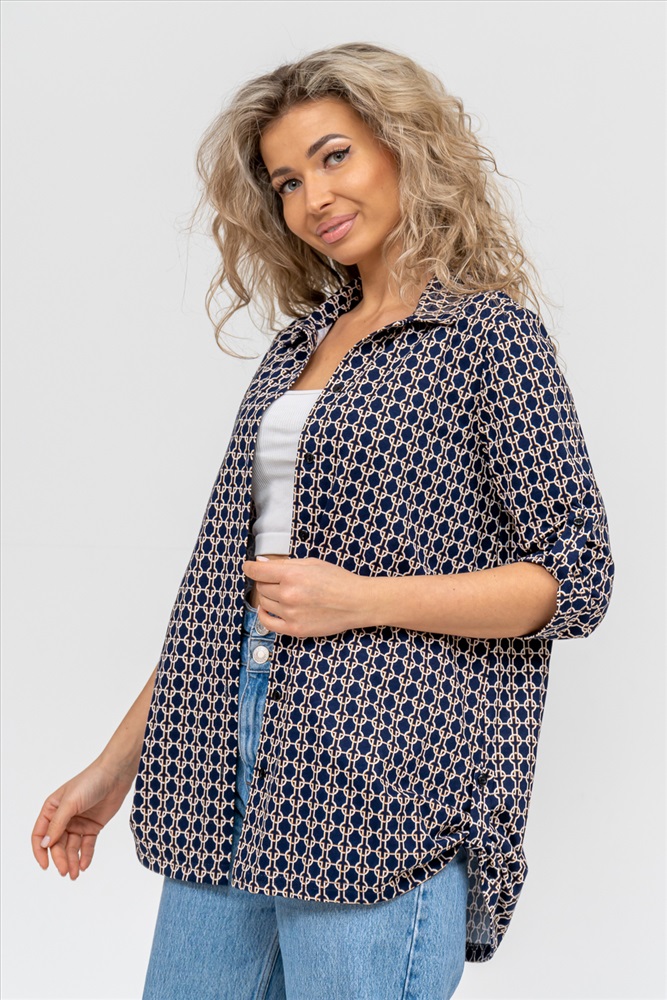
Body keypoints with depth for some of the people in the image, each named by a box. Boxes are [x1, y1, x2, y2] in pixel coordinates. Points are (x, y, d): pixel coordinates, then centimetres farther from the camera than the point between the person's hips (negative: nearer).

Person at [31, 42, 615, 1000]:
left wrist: (360, 599, -15)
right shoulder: (301, 341, 16)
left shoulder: (489, 332, -2)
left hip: (379, 776, -6)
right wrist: (121, 760, 15)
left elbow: (576, 579, -6)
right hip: (227, 758, 6)